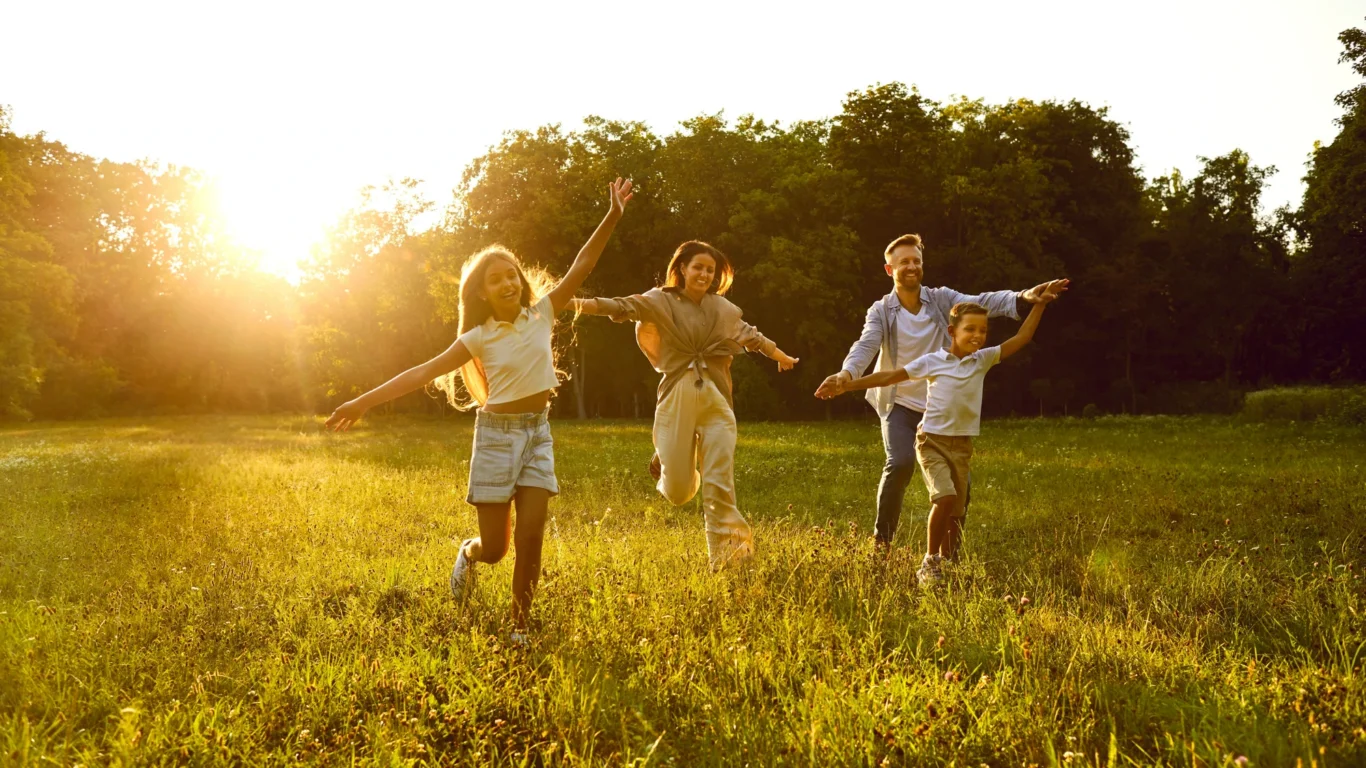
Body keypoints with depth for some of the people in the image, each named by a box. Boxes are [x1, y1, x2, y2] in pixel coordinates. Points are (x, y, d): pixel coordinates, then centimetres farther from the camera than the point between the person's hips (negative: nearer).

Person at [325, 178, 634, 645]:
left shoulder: (541, 313, 0)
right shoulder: (479, 339, -4)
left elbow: (582, 267, -4)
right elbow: (424, 372, -6)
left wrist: (612, 217, -12)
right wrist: (365, 401, -11)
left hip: (537, 433, 2)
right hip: (497, 434, -2)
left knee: (530, 537, -6)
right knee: (494, 547, 2)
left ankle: (520, 625, 9)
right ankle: (468, 554, 40)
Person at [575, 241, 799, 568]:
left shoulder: (723, 308, 12)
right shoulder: (661, 301, 1)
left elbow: (750, 335, 29)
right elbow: (627, 306, -17)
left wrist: (781, 356, 44)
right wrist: (588, 304, -35)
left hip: (716, 402, 2)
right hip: (677, 401, -2)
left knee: (720, 485, -6)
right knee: (678, 492, 1)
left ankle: (723, 553, 6)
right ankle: (666, 462, 37)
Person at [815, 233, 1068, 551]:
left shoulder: (942, 299, -3)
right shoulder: (881, 311, -6)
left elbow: (982, 302, -16)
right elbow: (866, 345, -22)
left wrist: (1023, 297, -35)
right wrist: (846, 373, -44)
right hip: (900, 405, -2)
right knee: (900, 464, -25)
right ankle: (882, 539, -4)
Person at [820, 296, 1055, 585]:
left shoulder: (983, 360, 4)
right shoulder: (931, 361, -5)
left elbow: (1021, 338, 8)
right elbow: (890, 376, -2)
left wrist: (1039, 304, 3)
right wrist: (849, 384, -5)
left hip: (962, 446, 4)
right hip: (932, 442, -4)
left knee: (956, 512, 7)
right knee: (945, 497, -22)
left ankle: (946, 563, 23)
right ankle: (929, 563, -9)